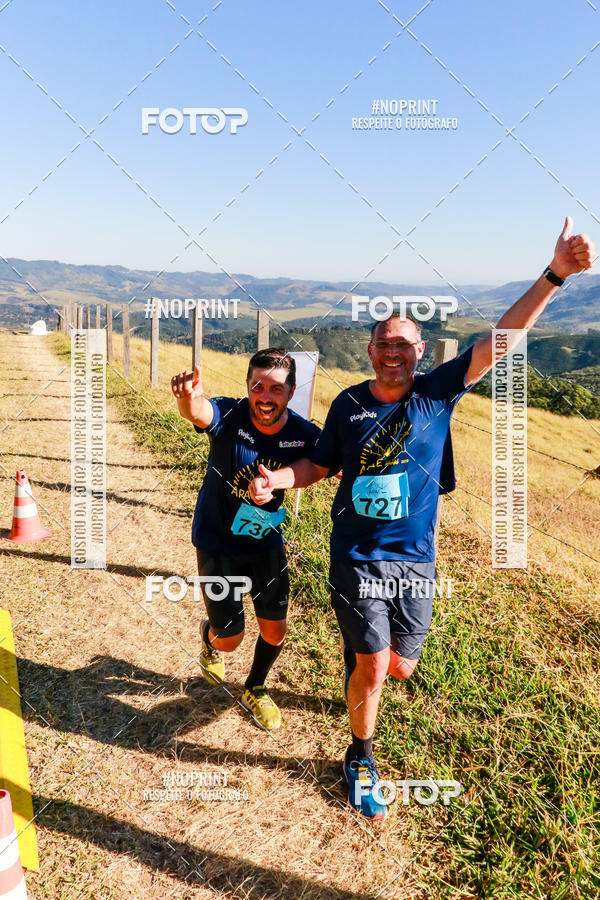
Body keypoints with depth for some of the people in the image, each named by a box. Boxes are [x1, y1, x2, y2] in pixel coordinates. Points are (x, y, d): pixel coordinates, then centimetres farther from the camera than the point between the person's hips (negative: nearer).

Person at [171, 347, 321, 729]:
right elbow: (198, 412, -48)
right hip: (218, 543, -2)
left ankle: (255, 689, 42)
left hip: (267, 543, 3)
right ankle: (210, 637, 45)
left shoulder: (304, 435, -16)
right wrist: (189, 400, -71)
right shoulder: (229, 415, -25)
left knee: (275, 632, 9)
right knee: (230, 639, 5)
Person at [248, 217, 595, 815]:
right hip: (358, 558, -1)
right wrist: (276, 479, -11)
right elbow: (319, 465, 9)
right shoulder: (348, 404, -2)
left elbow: (500, 340, -12)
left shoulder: (438, 393, -5)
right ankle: (361, 759, 26)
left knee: (402, 667, 15)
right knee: (373, 668, -1)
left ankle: (358, 666, 52)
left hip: (416, 561, 2)